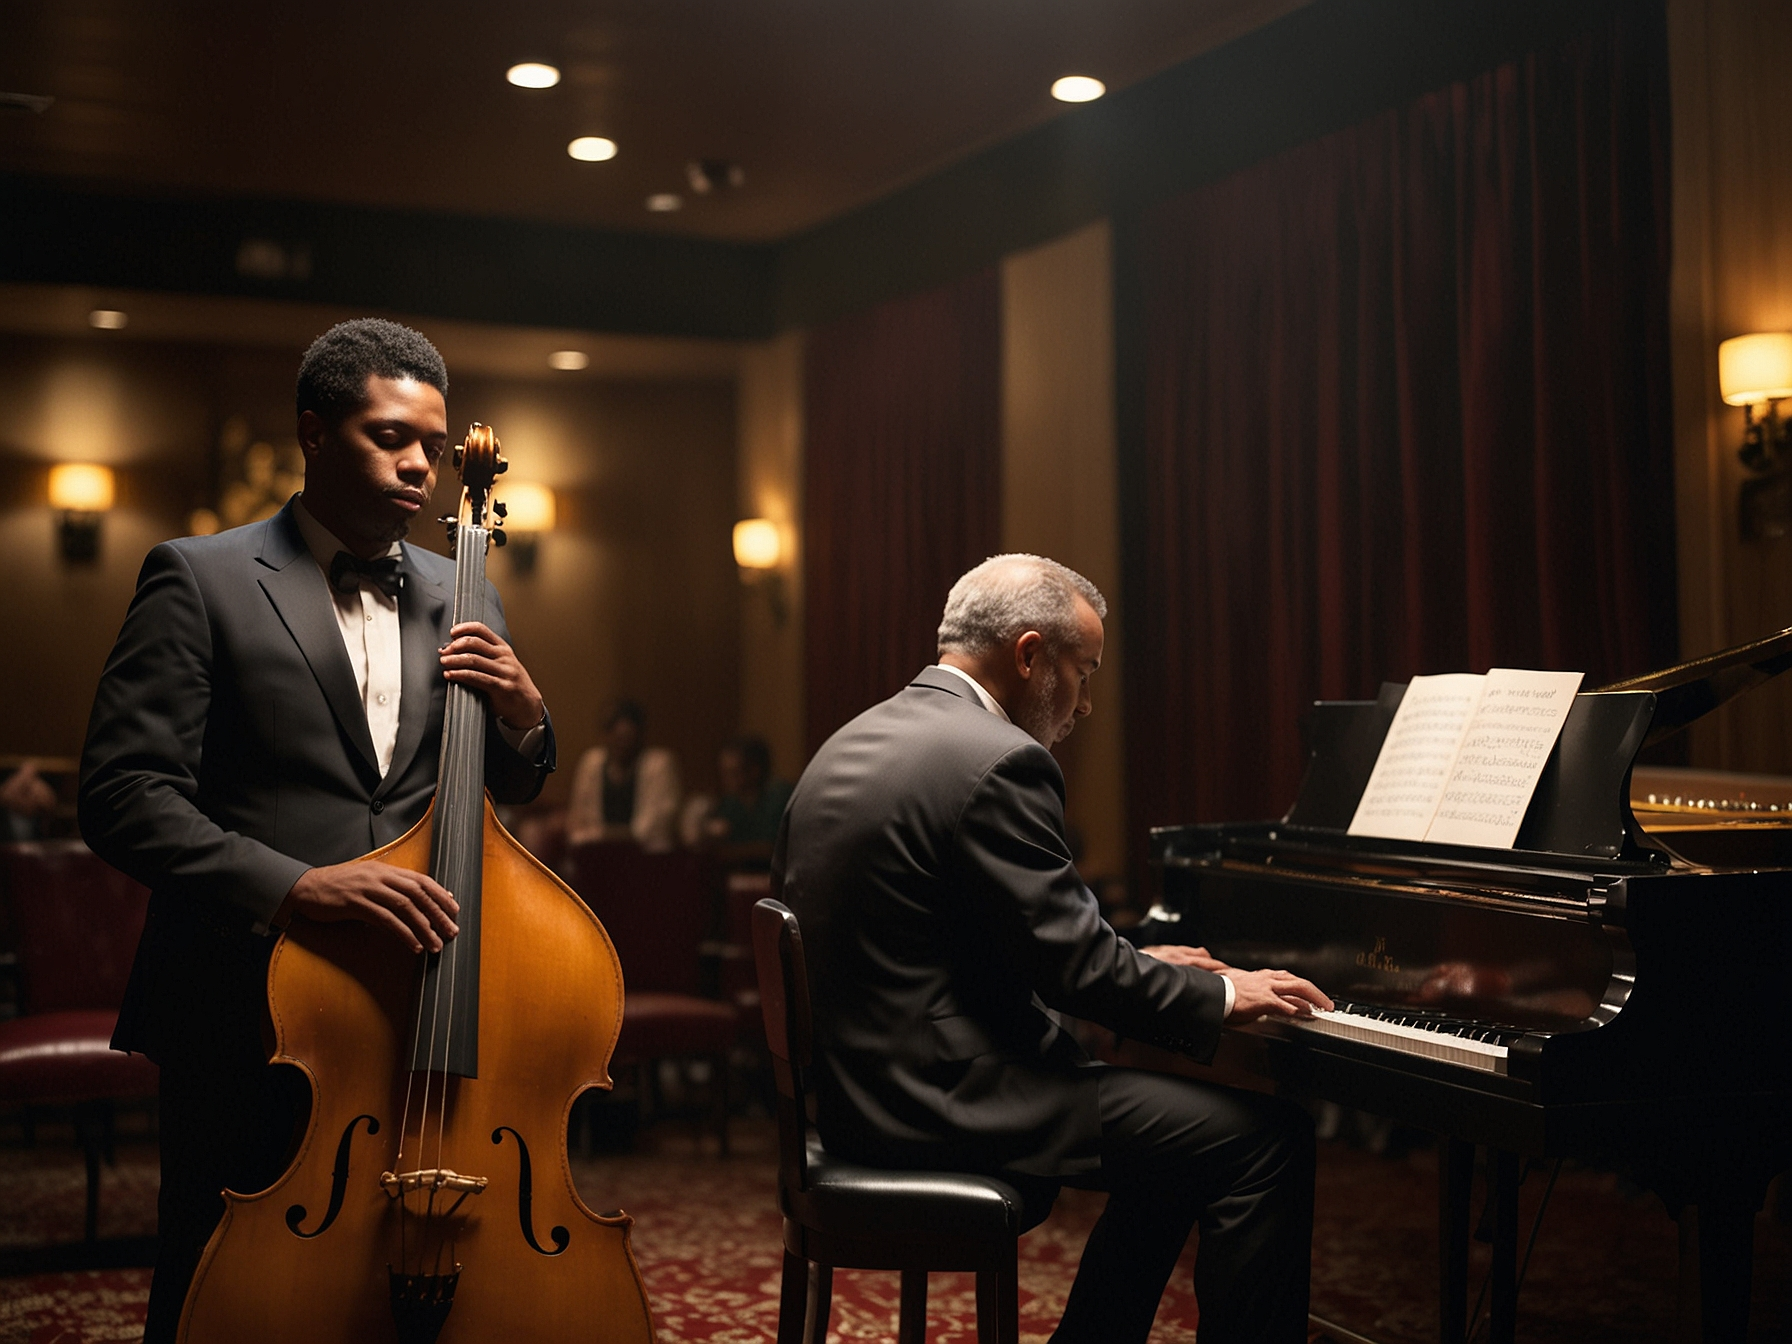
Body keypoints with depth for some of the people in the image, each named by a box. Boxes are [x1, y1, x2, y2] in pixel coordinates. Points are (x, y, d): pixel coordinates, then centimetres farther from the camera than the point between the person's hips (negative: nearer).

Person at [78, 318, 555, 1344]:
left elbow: (508, 788, 21)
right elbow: (125, 794, -11)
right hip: (250, 1020, -4)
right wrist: (293, 885, -25)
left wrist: (526, 716, -3)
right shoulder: (200, 579, -1)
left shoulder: (461, 601, 15)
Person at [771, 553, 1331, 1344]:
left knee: (1170, 1118, 23)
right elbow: (1076, 961, -17)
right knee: (1268, 1139, -6)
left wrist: (1137, 968, 17)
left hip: (862, 1090, 10)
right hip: (949, 1102, -10)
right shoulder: (998, 761, -18)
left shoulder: (847, 748, 13)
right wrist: (1221, 996, -2)